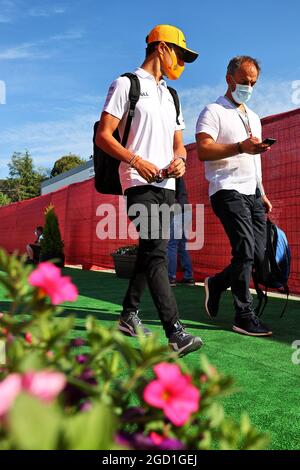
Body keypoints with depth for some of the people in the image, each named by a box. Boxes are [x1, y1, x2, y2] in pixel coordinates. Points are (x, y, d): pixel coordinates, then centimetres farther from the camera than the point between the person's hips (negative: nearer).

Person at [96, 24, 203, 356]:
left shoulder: (170, 96, 24)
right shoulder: (126, 84, 2)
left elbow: (178, 143, 24)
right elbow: (103, 136, -5)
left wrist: (180, 159, -1)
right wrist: (136, 161, -20)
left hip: (166, 185, 8)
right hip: (139, 183, -7)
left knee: (149, 251, 10)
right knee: (156, 251, -18)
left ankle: (129, 315, 24)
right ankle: (175, 332, -21)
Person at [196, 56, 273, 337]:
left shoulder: (254, 118, 26)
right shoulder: (214, 112, 1)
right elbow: (203, 151, -15)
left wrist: (262, 194, 21)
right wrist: (240, 147, -28)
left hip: (252, 192, 8)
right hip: (228, 190, -8)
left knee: (258, 253, 0)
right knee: (245, 250, -15)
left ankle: (217, 283, 22)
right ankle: (244, 316, -5)